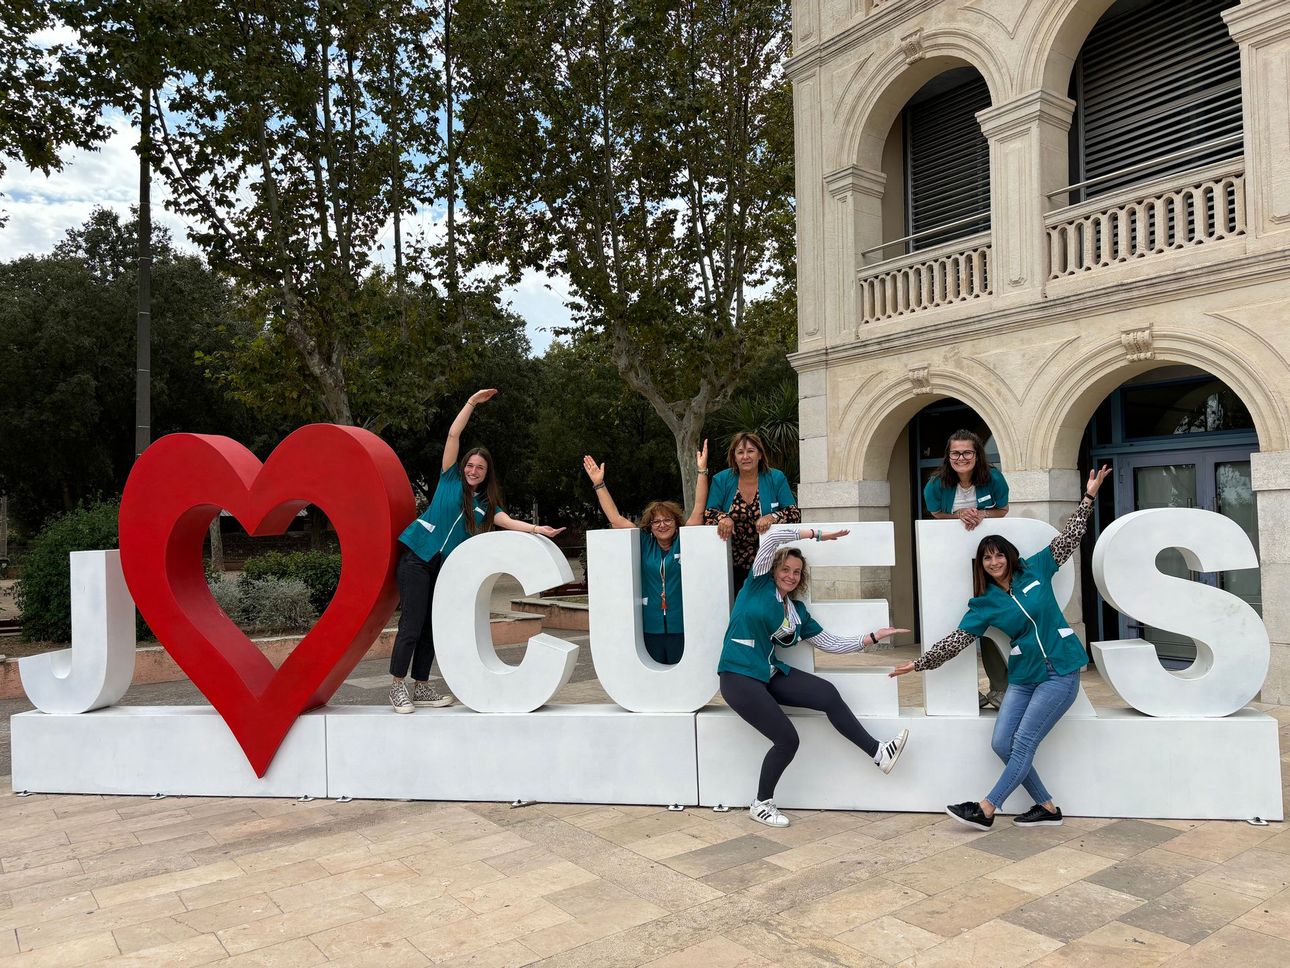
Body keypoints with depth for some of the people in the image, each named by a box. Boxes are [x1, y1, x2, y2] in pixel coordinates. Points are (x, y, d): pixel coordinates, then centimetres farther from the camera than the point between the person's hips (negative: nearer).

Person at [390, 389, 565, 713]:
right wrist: (472, 403, -4)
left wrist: (537, 529, -16)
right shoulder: (451, 479, 2)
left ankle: (420, 687, 18)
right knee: (412, 622, -8)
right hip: (418, 557, -5)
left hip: (446, 567, 5)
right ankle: (397, 687, 2)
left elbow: (509, 522, -1)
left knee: (432, 625, 8)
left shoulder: (487, 504, 12)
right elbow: (453, 435, -2)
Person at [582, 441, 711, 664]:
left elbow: (698, 510, -5)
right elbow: (616, 519, 7)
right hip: (651, 628, 2)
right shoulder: (645, 544, 6)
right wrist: (599, 484, 5)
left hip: (682, 627, -2)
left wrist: (702, 472, -12)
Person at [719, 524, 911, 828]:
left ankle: (878, 754, -4)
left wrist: (871, 638, 9)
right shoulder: (759, 583, -2)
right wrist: (816, 534, -9)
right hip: (739, 677, -6)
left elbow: (830, 643, 15)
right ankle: (761, 805, 10)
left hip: (771, 673, 6)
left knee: (828, 694, -15)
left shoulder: (797, 611, 13)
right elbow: (773, 535, -14)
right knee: (787, 739, -11)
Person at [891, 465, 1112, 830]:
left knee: (1023, 743, -9)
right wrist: (920, 663, -2)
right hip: (1023, 676, 4)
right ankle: (1047, 807, 12)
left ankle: (985, 810, -5)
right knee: (1002, 744, -3)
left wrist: (1088, 496, 2)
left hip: (1060, 673, -4)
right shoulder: (985, 604, 3)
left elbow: (1068, 539, 6)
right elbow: (956, 640, 2)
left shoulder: (1035, 570, 0)